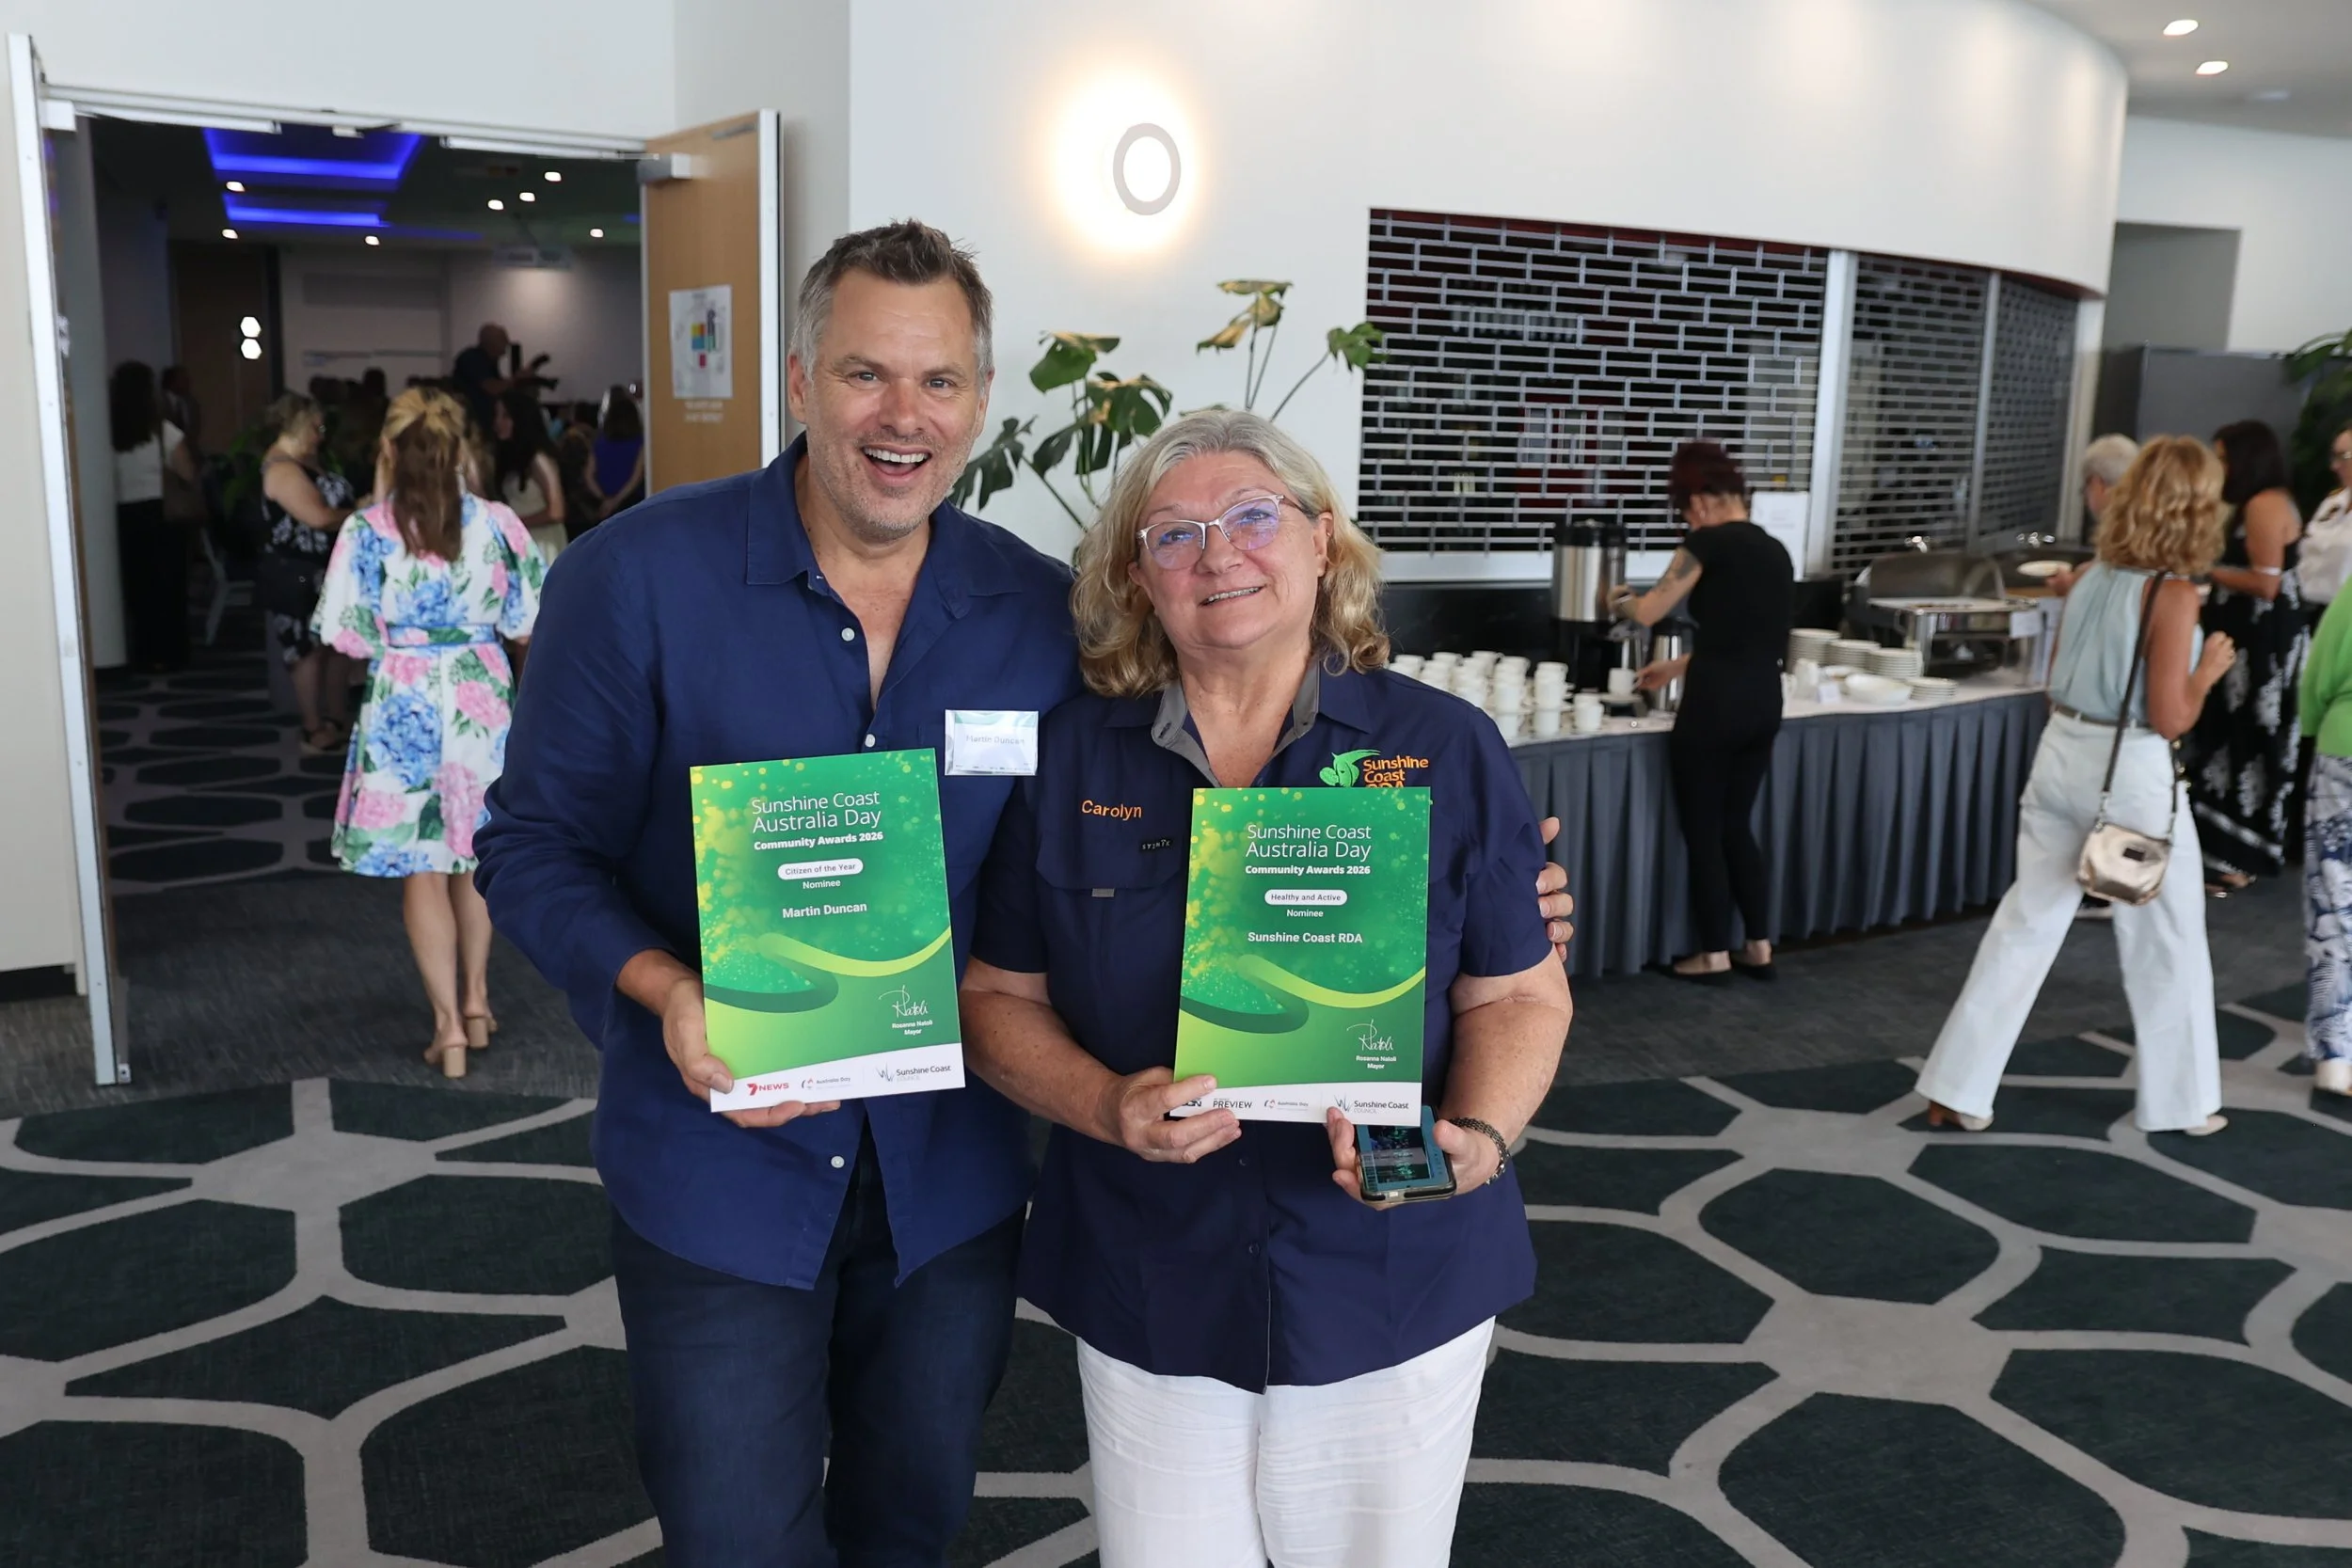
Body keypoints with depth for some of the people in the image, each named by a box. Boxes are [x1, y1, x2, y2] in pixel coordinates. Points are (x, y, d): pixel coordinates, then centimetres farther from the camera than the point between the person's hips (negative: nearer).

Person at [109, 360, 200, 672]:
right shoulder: (164, 431, -10)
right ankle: (169, 652, 14)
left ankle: (147, 653, 17)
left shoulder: (108, 433, -6)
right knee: (168, 585, 10)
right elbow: (190, 476, -8)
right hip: (162, 515, -2)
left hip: (124, 517, 2)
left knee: (138, 585, 13)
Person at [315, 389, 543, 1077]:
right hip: (483, 702, 2)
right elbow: (526, 622, -1)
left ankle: (449, 1024, 5)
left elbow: (348, 634, -9)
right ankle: (476, 998, 30)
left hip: (403, 709, -2)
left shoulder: (368, 531, -10)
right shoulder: (496, 523, -6)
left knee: (421, 866, 6)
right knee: (476, 850, 19)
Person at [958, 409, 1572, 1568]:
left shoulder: (1446, 750, -4)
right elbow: (999, 998, 1)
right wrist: (1107, 1107, -18)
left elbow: (1519, 995, -1)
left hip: (1394, 1287, 0)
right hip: (1148, 1292, 1)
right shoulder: (1068, 759, -2)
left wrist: (1476, 1141, -20)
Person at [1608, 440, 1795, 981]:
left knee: (1702, 832, 6)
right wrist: (1678, 666, 30)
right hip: (1764, 704, 7)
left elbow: (1648, 612, -3)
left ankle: (1714, 956, 13)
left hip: (1715, 705, -7)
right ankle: (1759, 948, 21)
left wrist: (1620, 598, 19)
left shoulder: (1709, 543, -10)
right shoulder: (1775, 551, 13)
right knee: (1736, 825, 19)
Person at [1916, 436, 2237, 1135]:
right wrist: (2210, 668, 1)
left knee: (2025, 923, 10)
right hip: (2132, 773, -6)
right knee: (2166, 944, 12)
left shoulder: (2091, 578, 5)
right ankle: (2180, 1102, 25)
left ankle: (1960, 1089, 11)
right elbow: (2168, 719, -15)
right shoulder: (2173, 594, -15)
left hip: (2062, 755, 6)